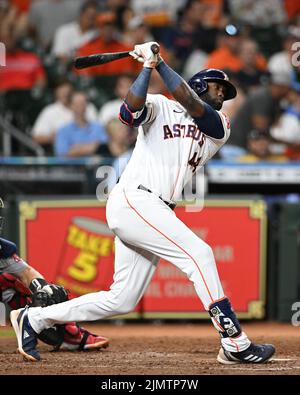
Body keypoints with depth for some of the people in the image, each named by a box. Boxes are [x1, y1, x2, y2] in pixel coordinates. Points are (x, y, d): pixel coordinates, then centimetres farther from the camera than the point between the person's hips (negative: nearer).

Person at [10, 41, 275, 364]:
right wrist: (147, 66, -12)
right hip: (132, 201, -7)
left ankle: (33, 319, 17)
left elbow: (191, 106, -3)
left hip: (156, 213, 7)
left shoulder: (219, 128, 17)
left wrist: (160, 63, -4)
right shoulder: (160, 107, 6)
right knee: (198, 253, -20)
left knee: (122, 300, 6)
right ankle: (235, 344, -21)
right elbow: (129, 111, -17)